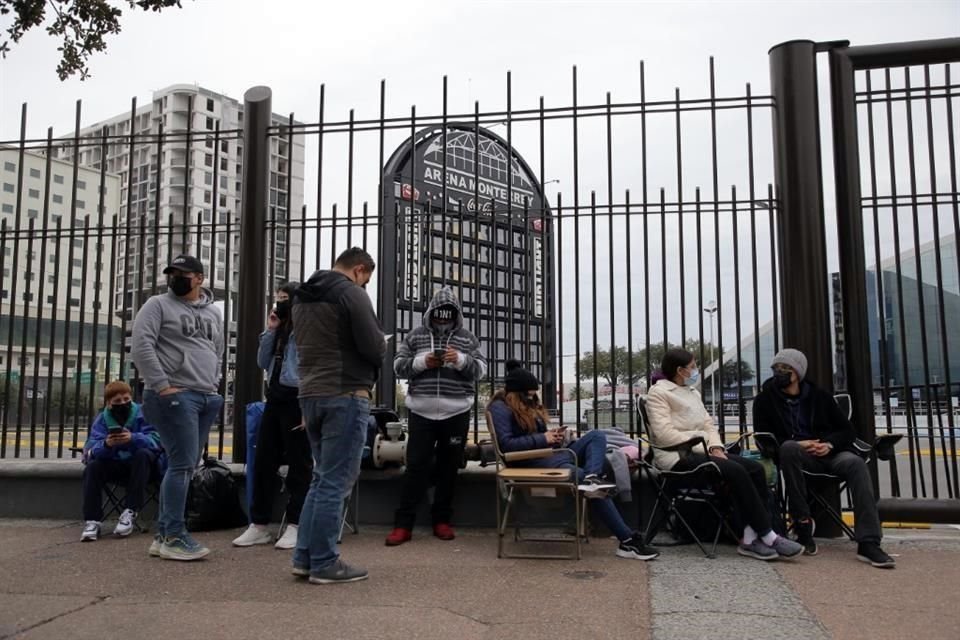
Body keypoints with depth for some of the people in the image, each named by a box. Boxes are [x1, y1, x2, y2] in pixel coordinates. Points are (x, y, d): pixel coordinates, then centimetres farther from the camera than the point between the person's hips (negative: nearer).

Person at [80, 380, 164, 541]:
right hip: (115, 466, 3)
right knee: (92, 467, -22)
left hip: (140, 466, -3)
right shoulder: (102, 419, -1)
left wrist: (133, 438, -39)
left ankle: (130, 512, -30)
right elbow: (91, 450, -13)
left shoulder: (142, 414, -9)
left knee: (143, 454, -33)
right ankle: (92, 521, -19)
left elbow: (156, 441, -20)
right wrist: (106, 444, -36)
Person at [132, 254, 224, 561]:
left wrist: (214, 386, 12)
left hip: (206, 398, 7)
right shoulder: (158, 305, 0)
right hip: (174, 395, -6)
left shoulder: (213, 312, 18)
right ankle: (174, 537, -2)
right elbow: (140, 346, -10)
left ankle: (164, 535, 15)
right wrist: (161, 385, -16)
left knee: (183, 465, 8)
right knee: (183, 464, -10)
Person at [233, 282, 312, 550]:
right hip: (275, 397, 8)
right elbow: (263, 363, 15)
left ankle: (295, 526, 8)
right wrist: (270, 330, 5)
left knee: (298, 464, 0)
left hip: (296, 399, -8)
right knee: (263, 460, 8)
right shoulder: (280, 330, 19)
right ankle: (259, 525, 16)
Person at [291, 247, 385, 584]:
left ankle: (304, 557, 17)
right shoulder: (351, 293, -9)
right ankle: (324, 563, 3)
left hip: (311, 395, 9)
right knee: (336, 481, -2)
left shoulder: (302, 297, 17)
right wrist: (378, 351, 8)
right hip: (345, 396, -8)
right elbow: (375, 347, -13)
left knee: (322, 477, 16)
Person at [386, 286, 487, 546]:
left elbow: (481, 369, 2)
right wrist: (421, 362, -13)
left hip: (456, 414, 1)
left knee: (448, 468, 8)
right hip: (421, 412, -1)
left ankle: (442, 521, 20)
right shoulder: (415, 336, 8)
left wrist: (461, 359, -17)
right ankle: (403, 524, 4)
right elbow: (398, 366, 5)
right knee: (416, 466, -1)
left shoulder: (467, 338, 7)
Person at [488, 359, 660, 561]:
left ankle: (592, 478, -42)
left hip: (551, 454, 10)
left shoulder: (527, 405, 24)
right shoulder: (500, 408, -5)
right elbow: (505, 444, -18)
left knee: (596, 436, -11)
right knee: (590, 484, -25)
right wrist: (542, 439, -13)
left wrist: (553, 437, 1)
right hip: (530, 462, -10)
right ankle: (627, 540, -26)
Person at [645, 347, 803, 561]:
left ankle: (750, 538, -17)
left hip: (698, 452, 8)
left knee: (755, 468, -13)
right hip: (677, 457, -8)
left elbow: (709, 424, 18)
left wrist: (716, 446, -4)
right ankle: (769, 537, -17)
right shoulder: (658, 393, -4)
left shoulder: (692, 392, 22)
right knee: (736, 471, -26)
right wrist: (705, 447, -17)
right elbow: (665, 434, -16)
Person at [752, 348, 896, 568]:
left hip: (828, 453, 2)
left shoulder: (819, 396, 12)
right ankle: (803, 526, -31)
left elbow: (847, 430, 12)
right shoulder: (765, 399, 6)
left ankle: (868, 543, -37)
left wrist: (829, 444, -10)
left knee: (856, 463, -30)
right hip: (794, 455, -2)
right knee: (789, 448, -38)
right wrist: (799, 444, -14)